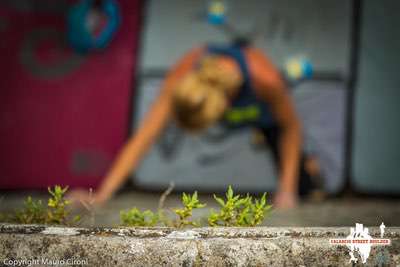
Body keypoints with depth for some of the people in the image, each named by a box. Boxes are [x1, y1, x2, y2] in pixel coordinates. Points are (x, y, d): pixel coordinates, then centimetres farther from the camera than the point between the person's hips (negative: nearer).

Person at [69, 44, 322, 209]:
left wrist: (287, 190, -27)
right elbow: (141, 140, -41)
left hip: (266, 114, -2)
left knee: (301, 186, 1)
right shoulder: (180, 80, -41)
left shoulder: (265, 78, -47)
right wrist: (101, 196, -48)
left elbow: (291, 127, -27)